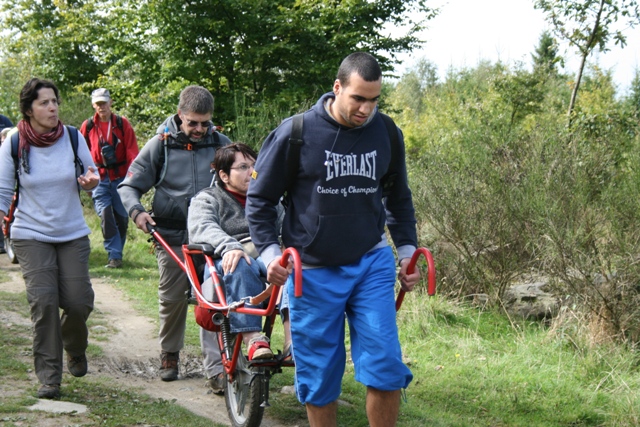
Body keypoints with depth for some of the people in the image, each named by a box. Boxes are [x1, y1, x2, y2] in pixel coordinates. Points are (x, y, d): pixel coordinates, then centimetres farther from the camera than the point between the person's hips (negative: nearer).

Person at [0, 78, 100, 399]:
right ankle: (48, 377, -2)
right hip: (31, 236, -2)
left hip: (73, 234, 2)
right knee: (43, 301, -13)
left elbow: (90, 177, 8)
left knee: (78, 302, -5)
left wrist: (90, 181, -15)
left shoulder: (72, 136, -3)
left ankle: (75, 349, 30)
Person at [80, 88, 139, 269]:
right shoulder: (87, 126, 4)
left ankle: (117, 252, 21)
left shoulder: (122, 124, 1)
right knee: (105, 215, -14)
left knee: (121, 218, 5)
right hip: (99, 178, 0)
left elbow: (132, 153, -1)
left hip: (120, 178, 0)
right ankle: (114, 256, -12)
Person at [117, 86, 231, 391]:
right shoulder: (161, 145, 1)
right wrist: (136, 211, -17)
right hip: (172, 237, 0)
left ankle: (216, 367, -8)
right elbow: (129, 186, 4)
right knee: (172, 299, 8)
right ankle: (169, 354, 30)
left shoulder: (220, 144, 5)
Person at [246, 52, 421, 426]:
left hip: (372, 264, 2)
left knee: (386, 367, -7)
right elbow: (259, 199, 1)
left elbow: (399, 200, 18)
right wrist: (269, 251, -10)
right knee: (318, 377, 6)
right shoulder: (296, 133, -10)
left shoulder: (387, 135, 0)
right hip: (313, 272, -2)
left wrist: (407, 250, 11)